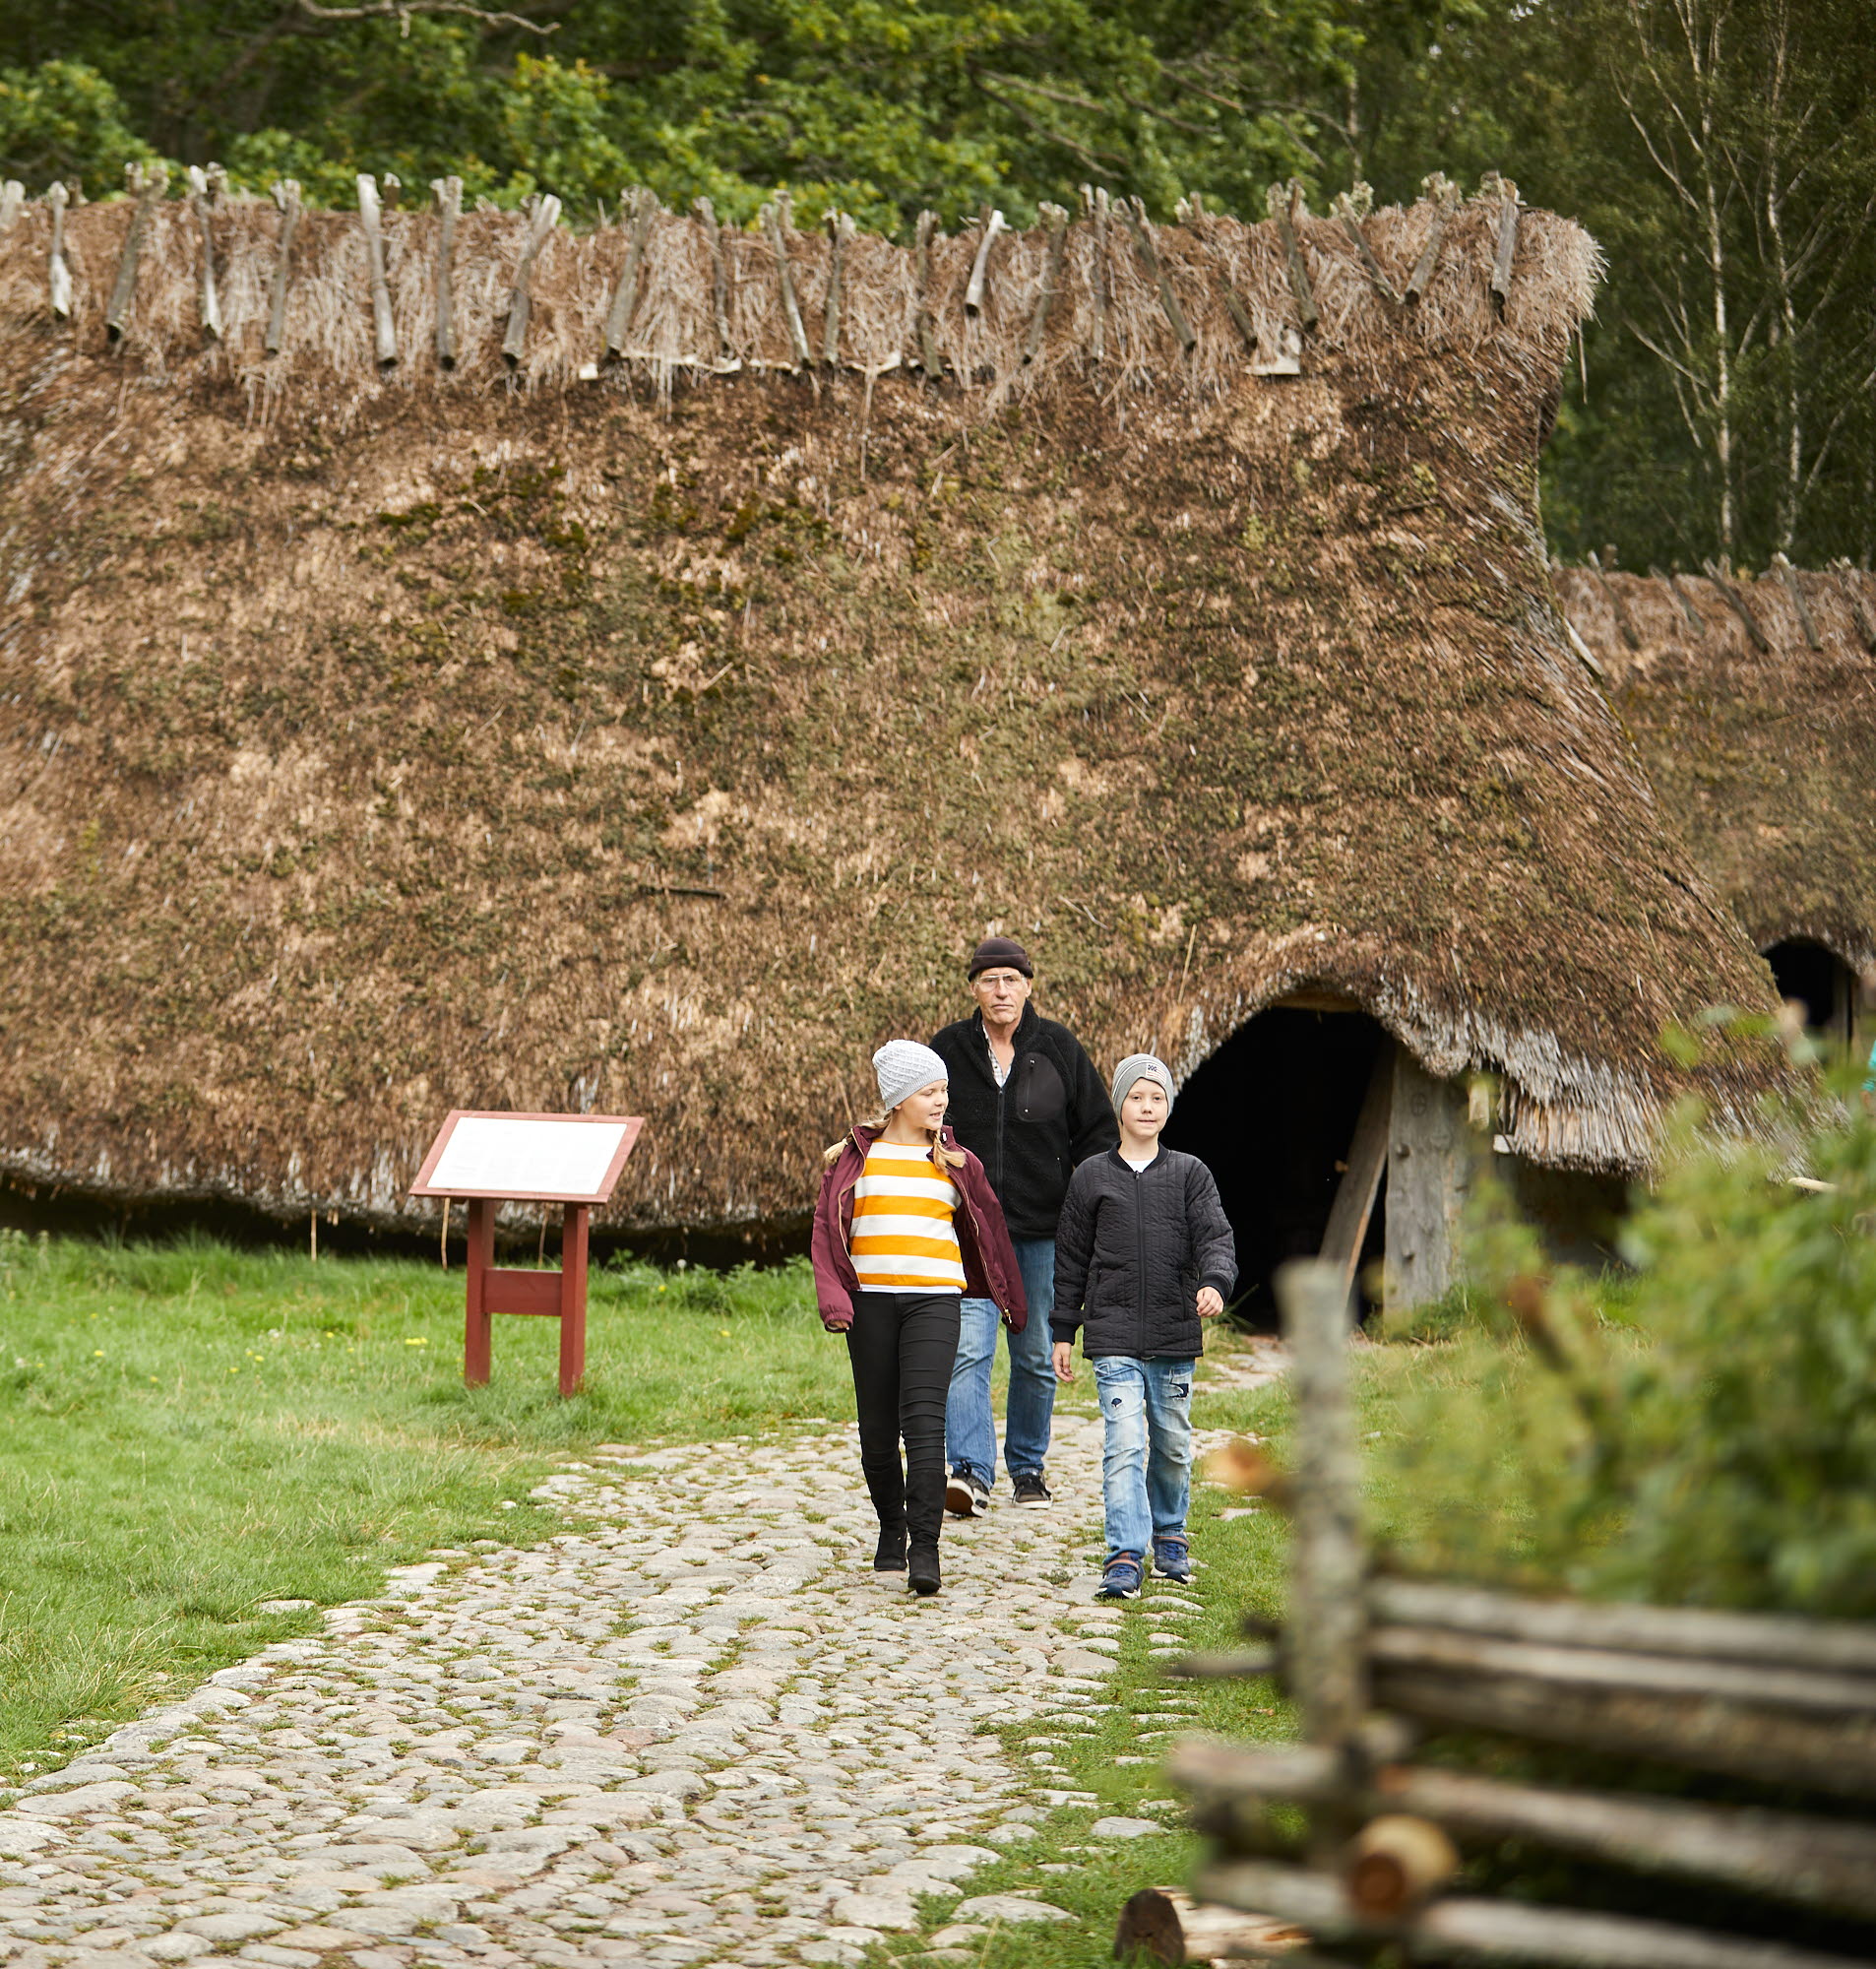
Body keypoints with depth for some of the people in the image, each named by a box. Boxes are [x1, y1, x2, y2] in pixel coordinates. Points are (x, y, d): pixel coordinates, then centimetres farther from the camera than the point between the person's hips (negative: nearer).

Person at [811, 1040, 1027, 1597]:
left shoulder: (954, 1162, 10)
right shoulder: (856, 1156, 7)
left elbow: (988, 1229, 19)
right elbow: (826, 1228, 5)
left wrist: (1012, 1300, 25)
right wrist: (832, 1296, -8)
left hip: (934, 1301, -1)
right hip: (870, 1300, 1)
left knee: (924, 1420, -14)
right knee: (878, 1428, 5)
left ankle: (924, 1548, -18)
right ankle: (891, 1531, 25)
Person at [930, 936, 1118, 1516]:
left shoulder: (1059, 1048, 3)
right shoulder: (948, 1050, 2)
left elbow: (1096, 1130, 9)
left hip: (1043, 1228, 1)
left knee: (1037, 1356, 10)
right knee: (968, 1352, -15)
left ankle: (1027, 1466, 25)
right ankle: (971, 1474, -21)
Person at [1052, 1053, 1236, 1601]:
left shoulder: (1191, 1175, 6)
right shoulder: (1091, 1177, 6)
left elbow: (1215, 1237, -4)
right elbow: (1071, 1260, 11)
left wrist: (1215, 1283, -25)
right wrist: (1063, 1333, 10)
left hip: (1174, 1335, 1)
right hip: (1113, 1337, -1)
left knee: (1172, 1443, 11)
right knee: (1124, 1443, -12)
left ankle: (1169, 1536, 32)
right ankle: (1125, 1556, -13)